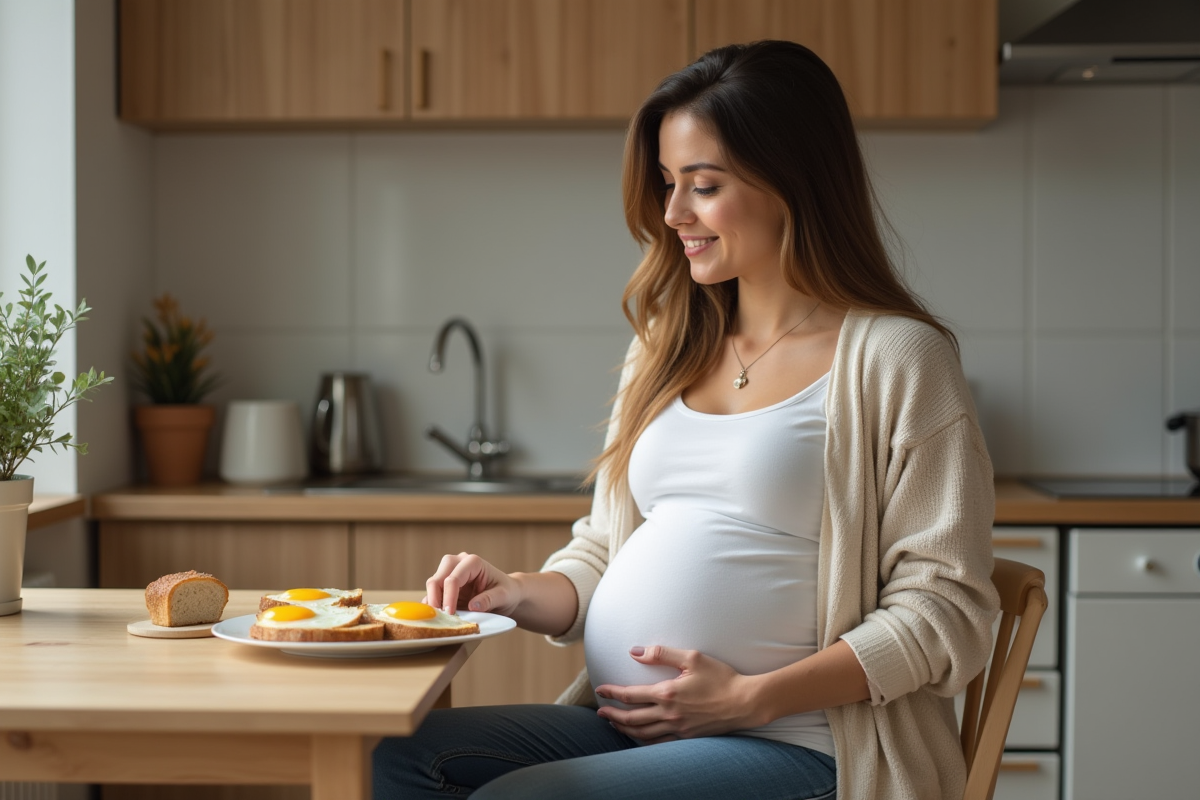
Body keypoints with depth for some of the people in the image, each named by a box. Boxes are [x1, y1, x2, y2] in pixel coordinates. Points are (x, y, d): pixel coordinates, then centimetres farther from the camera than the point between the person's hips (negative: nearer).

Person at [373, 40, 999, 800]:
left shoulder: (894, 358, -4)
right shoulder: (668, 349, 18)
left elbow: (946, 609, -8)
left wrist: (752, 697, -15)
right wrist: (519, 595, 0)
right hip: (619, 725, 6)